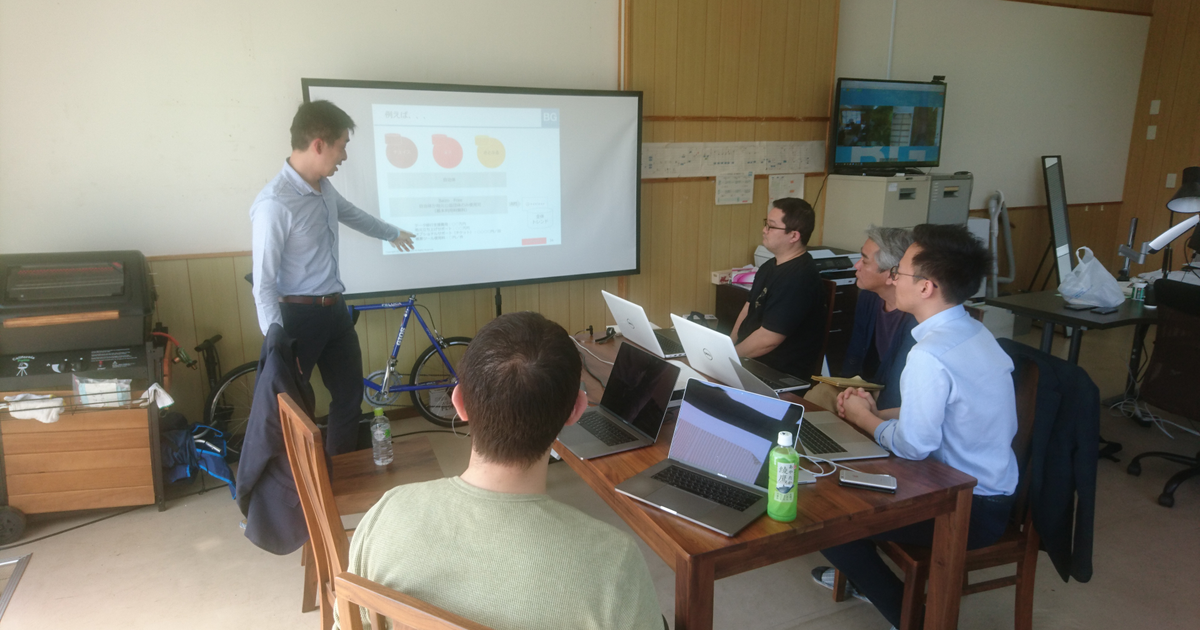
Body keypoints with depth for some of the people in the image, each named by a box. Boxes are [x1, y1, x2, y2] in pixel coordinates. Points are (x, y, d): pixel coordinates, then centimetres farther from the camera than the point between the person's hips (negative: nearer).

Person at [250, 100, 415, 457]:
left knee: (350, 394, 16)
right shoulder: (275, 203, -23)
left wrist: (392, 233, 43)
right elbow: (263, 284, -21)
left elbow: (352, 214, 27)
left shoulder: (324, 187, 3)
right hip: (298, 316, -9)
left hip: (335, 309, 9)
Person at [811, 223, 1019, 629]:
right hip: (989, 486, 9)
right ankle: (861, 574, 40)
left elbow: (913, 446, -25)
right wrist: (876, 412, 3)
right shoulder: (971, 332, 2)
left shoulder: (930, 356, -29)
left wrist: (863, 419, -7)